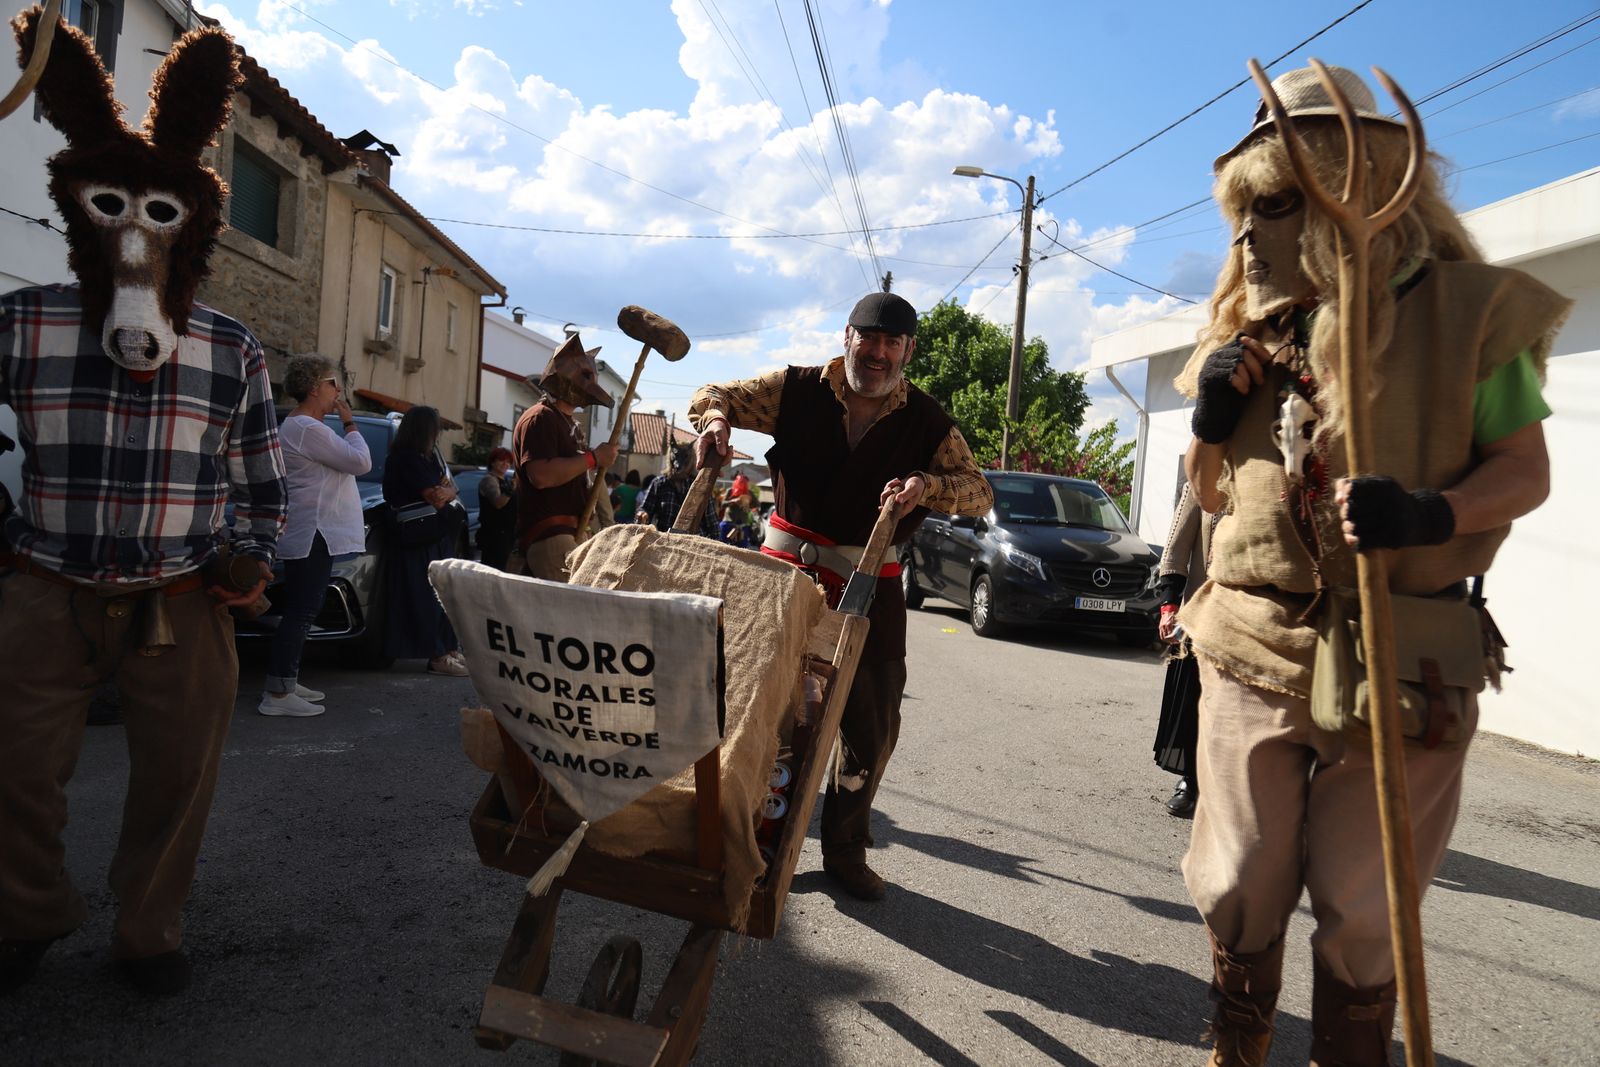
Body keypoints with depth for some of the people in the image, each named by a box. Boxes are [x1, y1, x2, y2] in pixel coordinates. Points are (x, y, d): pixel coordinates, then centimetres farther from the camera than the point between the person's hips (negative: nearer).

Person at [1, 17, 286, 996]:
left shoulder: (233, 351, 2)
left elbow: (264, 478, 11)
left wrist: (255, 556, 0)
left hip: (183, 604, 0)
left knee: (178, 777, 8)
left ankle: (151, 933, 31)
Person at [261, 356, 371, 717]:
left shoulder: (297, 426, 19)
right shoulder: (307, 428, -16)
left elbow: (347, 460, 22)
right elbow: (360, 461, -16)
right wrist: (349, 422, -7)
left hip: (311, 534, 11)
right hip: (312, 534, -11)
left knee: (300, 612, 15)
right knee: (300, 613, -10)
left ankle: (286, 684, 22)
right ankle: (277, 694, -7)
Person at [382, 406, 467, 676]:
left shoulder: (427, 457, 14)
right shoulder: (410, 459, -16)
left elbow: (450, 488, 10)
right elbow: (436, 499, -18)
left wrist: (445, 491, -11)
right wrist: (443, 492, 3)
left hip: (435, 538, 10)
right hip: (416, 544, -10)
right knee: (426, 599, -8)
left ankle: (450, 650, 15)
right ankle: (438, 657, -7)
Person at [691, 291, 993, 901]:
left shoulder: (927, 422, 1)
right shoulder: (797, 390, 0)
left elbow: (980, 494, -3)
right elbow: (712, 395, 8)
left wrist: (928, 483, -24)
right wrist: (713, 419, -16)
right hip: (786, 566, -1)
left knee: (873, 725, 4)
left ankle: (845, 850, 23)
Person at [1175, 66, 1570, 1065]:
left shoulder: (1469, 308, -4)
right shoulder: (1254, 328, 9)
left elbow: (1525, 472, -3)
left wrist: (1430, 515, -23)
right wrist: (1211, 422, -6)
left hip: (1403, 658, -3)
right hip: (1254, 648, 4)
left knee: (1359, 905, 9)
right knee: (1240, 888, 10)